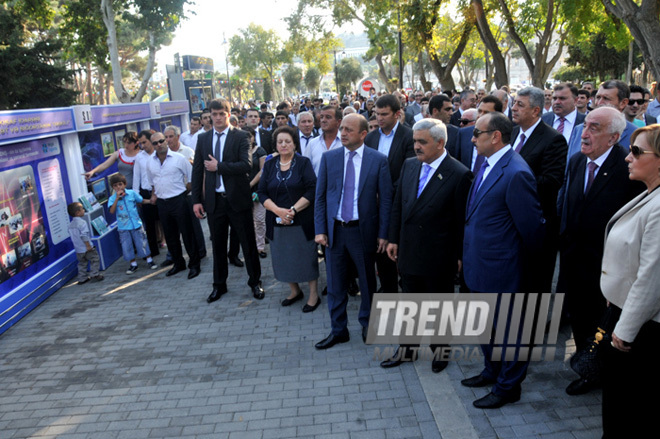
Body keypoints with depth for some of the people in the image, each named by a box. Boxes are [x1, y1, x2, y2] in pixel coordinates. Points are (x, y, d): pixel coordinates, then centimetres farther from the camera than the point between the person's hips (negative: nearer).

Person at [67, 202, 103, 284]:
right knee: (94, 259, 6)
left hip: (78, 250, 8)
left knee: (82, 263, 17)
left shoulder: (70, 224, 8)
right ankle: (94, 274, 4)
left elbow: (72, 236, 15)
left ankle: (82, 278, 18)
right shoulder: (82, 222, -18)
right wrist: (88, 246, -20)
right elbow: (84, 235, -24)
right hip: (87, 249, -8)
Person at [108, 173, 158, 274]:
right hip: (123, 228, 0)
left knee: (142, 243, 6)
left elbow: (142, 201, 13)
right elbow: (112, 211, -18)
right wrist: (117, 198, -21)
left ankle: (149, 260, 22)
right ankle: (133, 264, 22)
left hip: (136, 224, 0)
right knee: (127, 246, 6)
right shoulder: (112, 198, -4)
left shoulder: (132, 193, 0)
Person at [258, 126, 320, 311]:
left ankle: (314, 295, 17)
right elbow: (262, 193, 2)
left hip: (302, 221, -3)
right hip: (277, 222, 4)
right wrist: (278, 210, -14)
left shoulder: (303, 163, -1)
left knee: (306, 256, 3)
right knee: (283, 258, 10)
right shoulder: (269, 165, 8)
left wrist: (293, 210, -19)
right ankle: (295, 291, 31)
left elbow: (311, 190, -10)